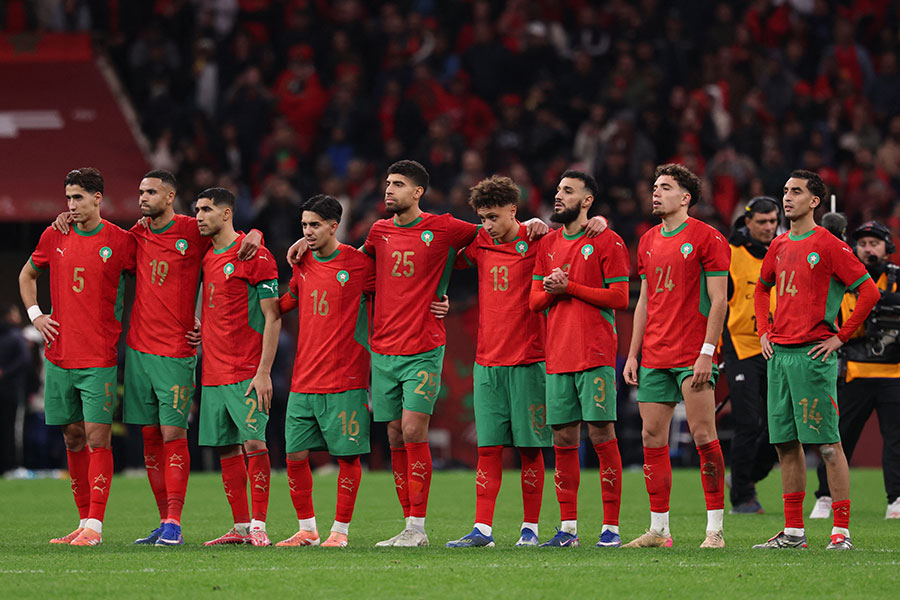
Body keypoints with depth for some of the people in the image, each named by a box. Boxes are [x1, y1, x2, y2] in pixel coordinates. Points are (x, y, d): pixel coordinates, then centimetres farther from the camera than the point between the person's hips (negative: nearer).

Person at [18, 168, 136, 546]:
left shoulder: (120, 241, -4)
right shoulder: (54, 237, 7)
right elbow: (27, 276, 23)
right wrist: (35, 315, 11)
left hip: (100, 357, -4)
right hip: (60, 355, 4)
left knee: (97, 438, -8)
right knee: (73, 439, 8)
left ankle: (94, 525, -8)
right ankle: (84, 521, 15)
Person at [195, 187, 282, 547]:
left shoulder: (254, 255, -8)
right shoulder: (206, 257, 13)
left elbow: (273, 316, -10)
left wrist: (264, 371, -15)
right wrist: (198, 325, 6)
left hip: (247, 372, -7)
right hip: (213, 371, 7)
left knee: (253, 442, -11)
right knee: (226, 449, 7)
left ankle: (259, 524, -7)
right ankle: (241, 527, 12)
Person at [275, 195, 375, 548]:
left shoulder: (359, 263, -5)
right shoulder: (301, 264, 11)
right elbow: (286, 303, 26)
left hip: (345, 381, -5)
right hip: (303, 382, 5)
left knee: (347, 455, -2)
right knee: (295, 456, 3)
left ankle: (340, 530, 7)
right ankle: (307, 529, 14)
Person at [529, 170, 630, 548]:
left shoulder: (606, 241, -1)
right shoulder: (548, 244, 16)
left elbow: (619, 297, -8)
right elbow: (534, 301, 16)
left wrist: (570, 287, -10)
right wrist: (550, 291, -6)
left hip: (596, 355, -6)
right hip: (557, 356, 6)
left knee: (601, 433, -7)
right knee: (563, 439, 6)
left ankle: (611, 526, -4)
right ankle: (567, 527, 11)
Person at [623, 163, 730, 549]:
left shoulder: (707, 238, -5)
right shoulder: (648, 242, 15)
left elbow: (718, 300, -8)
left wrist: (706, 353, -16)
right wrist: (633, 354, 14)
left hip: (692, 355, -7)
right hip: (654, 357, 7)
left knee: (703, 436, -9)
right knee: (652, 438, 4)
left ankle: (715, 528, -6)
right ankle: (659, 528, 10)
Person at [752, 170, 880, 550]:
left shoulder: (829, 246, -7)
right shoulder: (779, 246, 14)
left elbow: (869, 291, -9)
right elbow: (762, 290, 31)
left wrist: (841, 337, -9)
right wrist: (764, 331, 17)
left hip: (814, 355, -7)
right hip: (779, 354, 7)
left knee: (827, 443, -7)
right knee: (786, 443, 8)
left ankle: (842, 530, -6)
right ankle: (793, 531, 13)